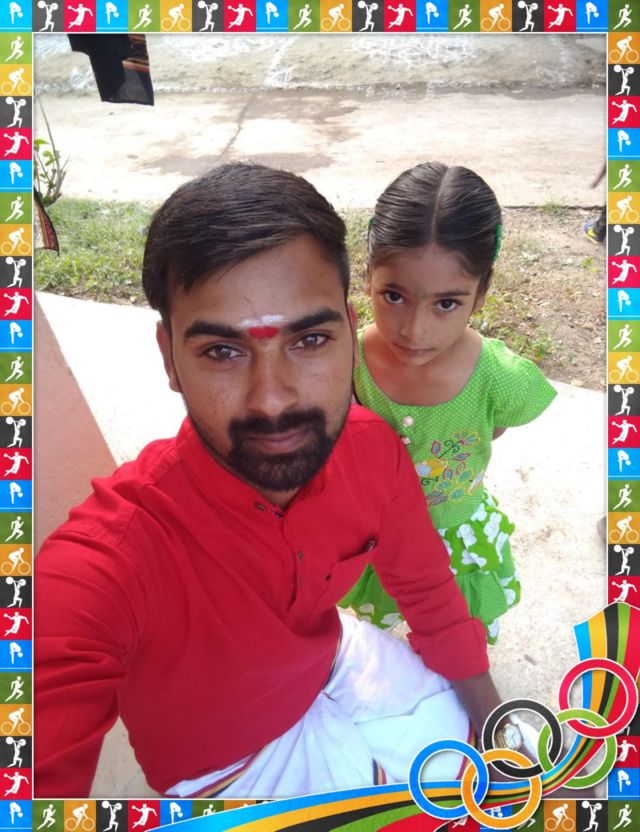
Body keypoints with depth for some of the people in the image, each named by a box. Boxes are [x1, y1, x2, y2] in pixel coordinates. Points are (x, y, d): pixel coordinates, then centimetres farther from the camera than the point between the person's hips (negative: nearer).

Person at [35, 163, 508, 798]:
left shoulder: (372, 448, -23)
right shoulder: (95, 566, -40)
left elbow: (429, 593, -6)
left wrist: (489, 719, 4)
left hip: (341, 664, 4)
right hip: (228, 767, -3)